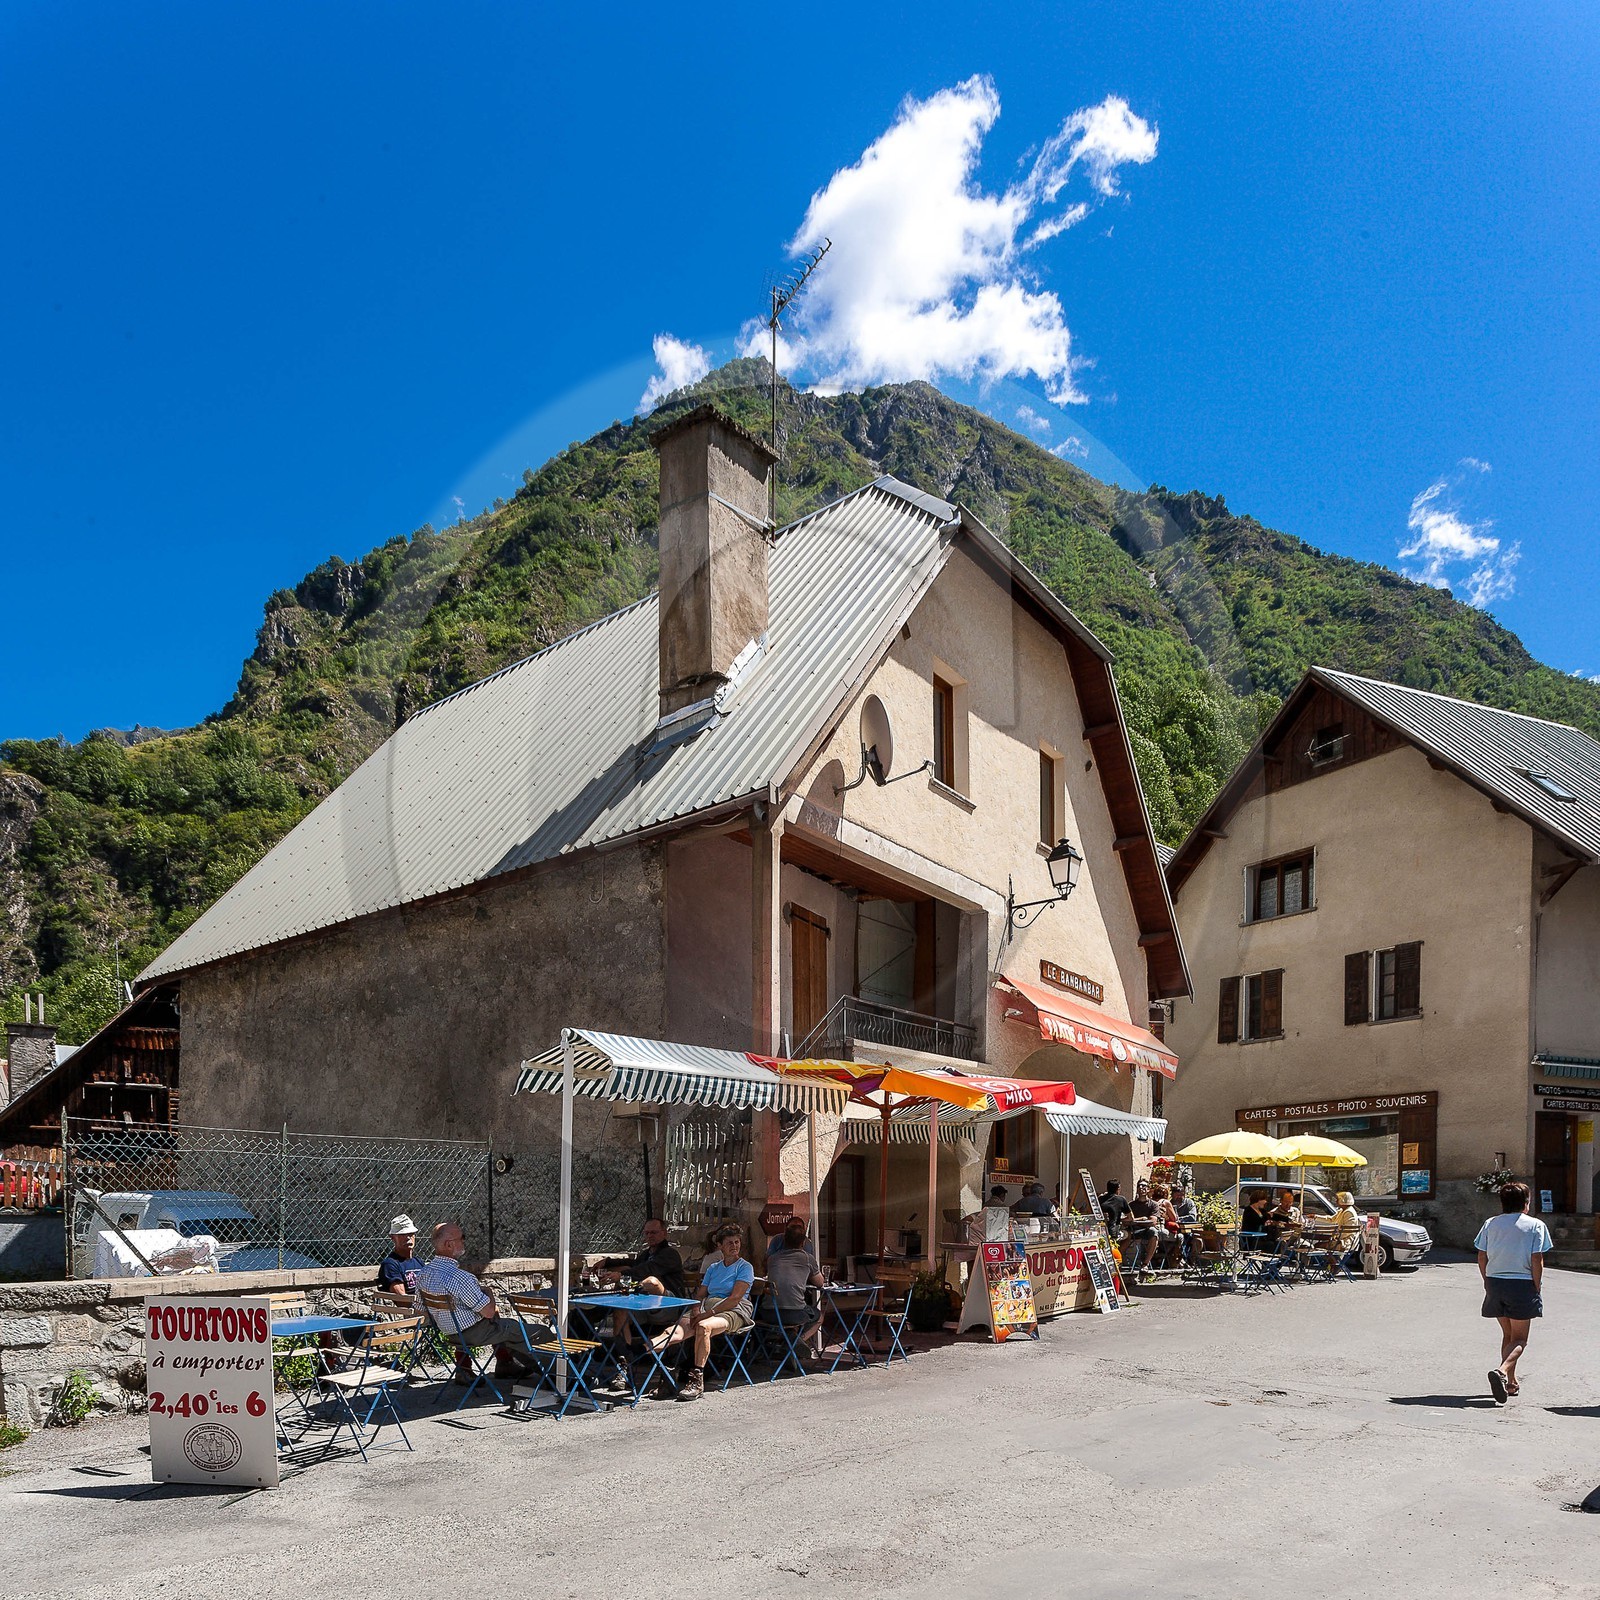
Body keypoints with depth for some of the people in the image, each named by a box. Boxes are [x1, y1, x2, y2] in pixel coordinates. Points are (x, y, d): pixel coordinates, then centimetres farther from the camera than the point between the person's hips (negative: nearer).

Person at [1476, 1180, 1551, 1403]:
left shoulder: (1490, 1224, 7)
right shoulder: (1535, 1225, -2)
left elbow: (1482, 1258, 5)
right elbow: (1537, 1261, -9)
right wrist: (1537, 1289, -1)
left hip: (1495, 1283, 4)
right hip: (1523, 1285, -4)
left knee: (1507, 1334, 19)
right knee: (1519, 1339, 1)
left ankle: (1511, 1382, 22)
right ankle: (1502, 1371, -24)